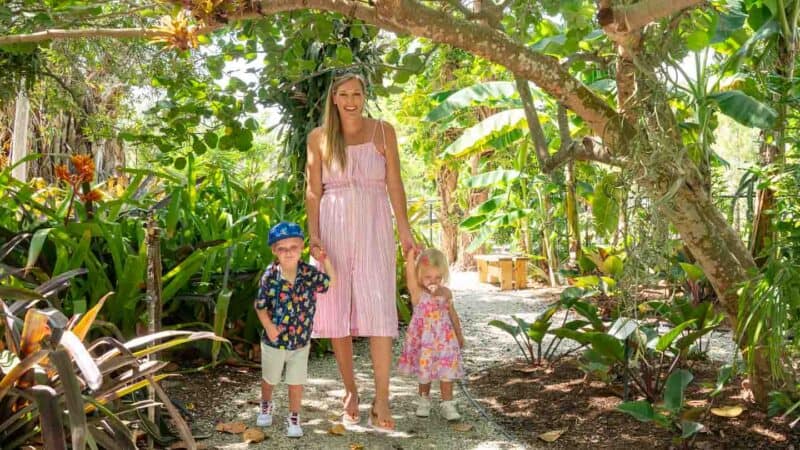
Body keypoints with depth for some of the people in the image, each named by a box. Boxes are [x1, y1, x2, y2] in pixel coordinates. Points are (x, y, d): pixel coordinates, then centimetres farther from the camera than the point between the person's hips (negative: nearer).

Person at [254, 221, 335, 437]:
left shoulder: (309, 273, -14)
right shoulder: (270, 276, -19)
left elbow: (331, 282, 2)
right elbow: (260, 305, -11)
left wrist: (325, 261, -13)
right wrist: (268, 326, -26)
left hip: (301, 341, 0)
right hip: (274, 341, 0)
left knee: (296, 382, 9)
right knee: (269, 379, 22)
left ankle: (294, 417, 30)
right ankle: (266, 407, 51)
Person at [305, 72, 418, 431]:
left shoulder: (383, 131, 5)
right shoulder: (319, 138, 8)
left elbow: (394, 183, 2)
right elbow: (313, 190, 6)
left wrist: (404, 230, -7)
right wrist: (313, 234, -5)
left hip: (373, 227, -1)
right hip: (334, 228, 2)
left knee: (378, 309, -8)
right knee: (337, 309, 3)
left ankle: (381, 401, -6)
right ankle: (350, 392, 16)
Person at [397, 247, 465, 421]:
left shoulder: (446, 293, -1)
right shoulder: (417, 292, -11)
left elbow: (452, 314, 11)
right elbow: (410, 275, -29)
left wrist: (459, 335, 18)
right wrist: (411, 255, -40)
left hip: (445, 340, 2)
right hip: (423, 341, -2)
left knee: (446, 372, 2)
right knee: (424, 373, 12)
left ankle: (447, 404, 13)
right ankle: (424, 400, 32)